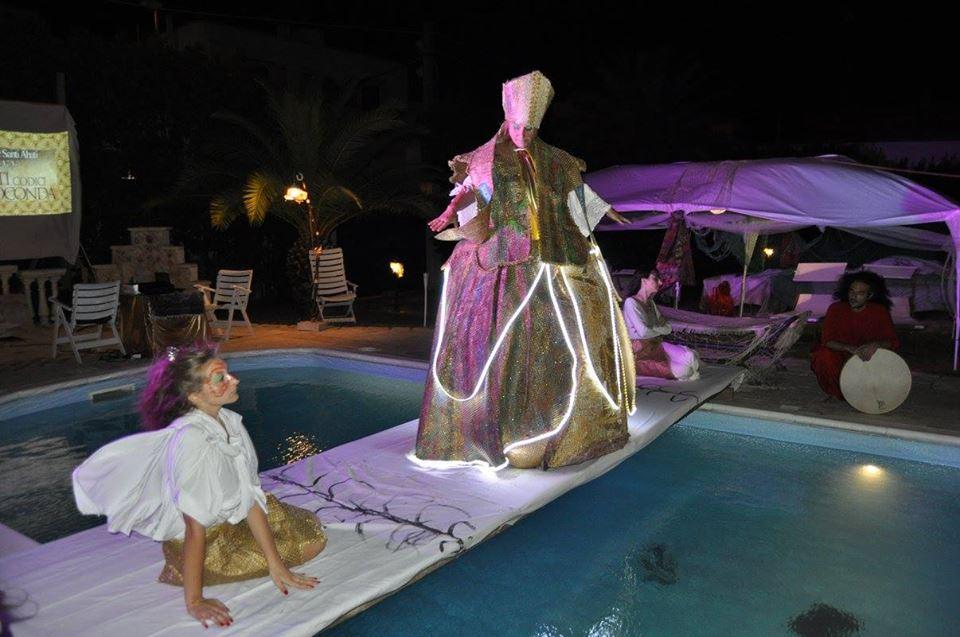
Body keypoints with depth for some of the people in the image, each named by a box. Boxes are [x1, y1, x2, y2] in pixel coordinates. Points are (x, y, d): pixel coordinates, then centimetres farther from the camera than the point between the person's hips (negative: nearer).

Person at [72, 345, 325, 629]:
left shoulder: (229, 421, -11)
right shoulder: (193, 440, -34)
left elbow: (251, 495, -9)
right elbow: (195, 528, -29)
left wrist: (275, 564, -10)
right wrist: (194, 602, -23)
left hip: (231, 514, 7)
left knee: (313, 536, 12)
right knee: (306, 545, -3)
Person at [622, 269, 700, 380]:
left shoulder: (650, 302, 14)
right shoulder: (631, 302, -13)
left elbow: (668, 328, 11)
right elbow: (643, 332, -21)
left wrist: (653, 329, -8)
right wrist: (660, 330, -3)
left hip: (656, 345, 9)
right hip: (641, 352, -9)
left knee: (691, 357, -6)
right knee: (685, 368, -21)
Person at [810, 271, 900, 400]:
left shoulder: (880, 312, -7)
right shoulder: (836, 309, -9)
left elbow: (894, 342, -8)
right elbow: (826, 340, -15)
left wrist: (876, 344, -32)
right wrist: (850, 348, -34)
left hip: (869, 358, 1)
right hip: (840, 356, -1)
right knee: (823, 356, -32)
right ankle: (839, 392, -4)